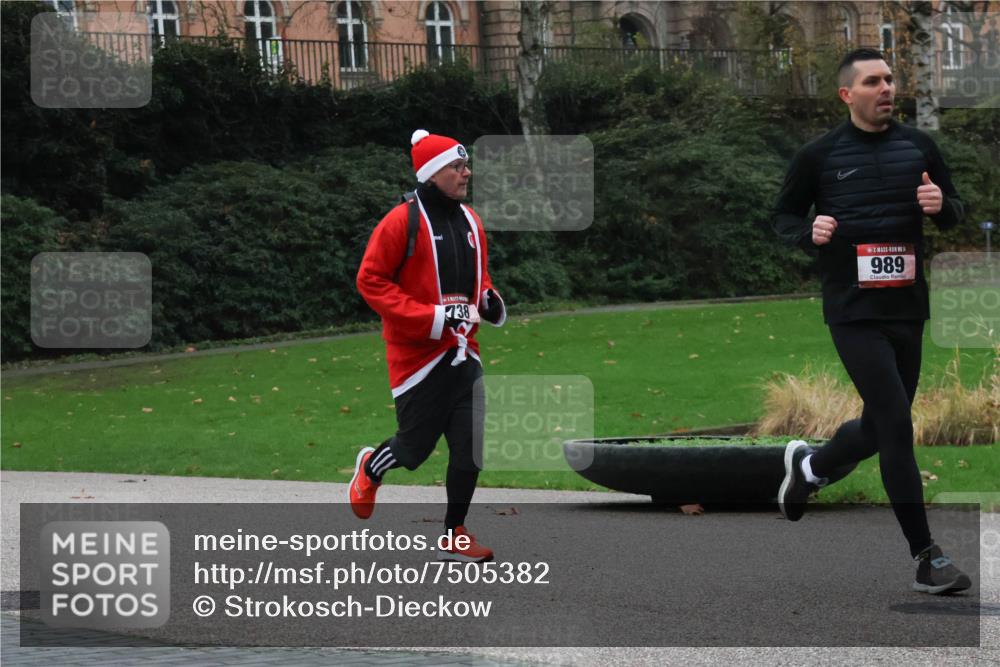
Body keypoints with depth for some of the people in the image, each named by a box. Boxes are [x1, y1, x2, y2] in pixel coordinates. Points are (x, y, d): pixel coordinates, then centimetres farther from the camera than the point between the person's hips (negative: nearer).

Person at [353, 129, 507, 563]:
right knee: (415, 448, 2)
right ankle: (371, 468, 36)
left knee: (470, 446, -1)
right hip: (418, 355, -6)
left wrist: (489, 300, 3)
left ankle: (454, 537, 9)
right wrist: (431, 317, -19)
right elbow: (370, 281, -13)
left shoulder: (470, 221, 11)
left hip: (463, 355, 6)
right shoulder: (403, 222, -12)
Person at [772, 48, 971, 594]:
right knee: (896, 425, -13)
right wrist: (809, 233, -14)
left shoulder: (917, 147, 6)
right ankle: (925, 557, -7)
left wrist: (942, 205, -10)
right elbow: (784, 218, 8)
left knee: (880, 429, 14)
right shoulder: (819, 155, -2)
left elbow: (955, 215, 13)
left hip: (908, 309, 5)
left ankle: (807, 465, 45)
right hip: (854, 314, -5)